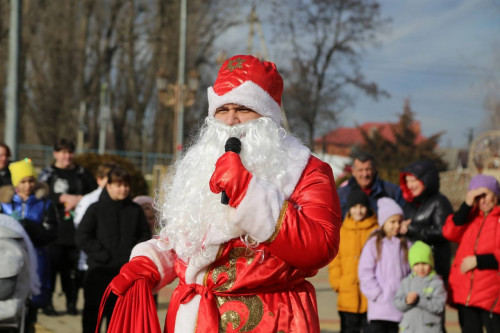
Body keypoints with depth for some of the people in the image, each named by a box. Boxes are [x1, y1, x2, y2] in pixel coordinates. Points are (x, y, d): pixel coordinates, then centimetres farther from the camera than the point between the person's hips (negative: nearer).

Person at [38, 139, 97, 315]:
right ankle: (46, 302, 1)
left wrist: (79, 200, -6)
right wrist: (64, 198, -14)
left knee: (72, 266, 0)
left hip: (76, 228, 2)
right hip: (54, 227, -2)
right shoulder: (48, 173, 8)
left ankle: (71, 302, 10)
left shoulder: (83, 173, 15)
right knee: (52, 264, -7)